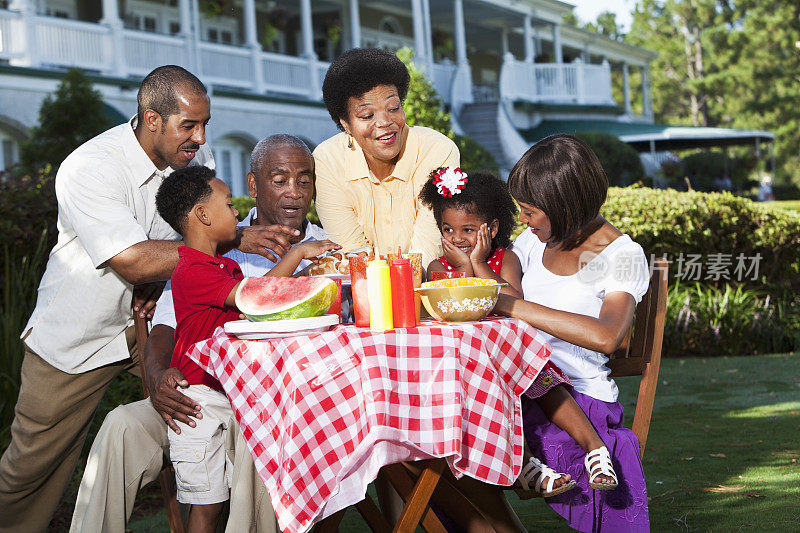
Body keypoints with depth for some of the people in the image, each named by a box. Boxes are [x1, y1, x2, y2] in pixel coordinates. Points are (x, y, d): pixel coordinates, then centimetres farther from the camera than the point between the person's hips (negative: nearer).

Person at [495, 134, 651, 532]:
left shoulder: (623, 256, -8)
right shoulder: (537, 240, 12)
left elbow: (605, 335, -26)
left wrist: (513, 306, -25)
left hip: (580, 401, -6)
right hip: (525, 390, 6)